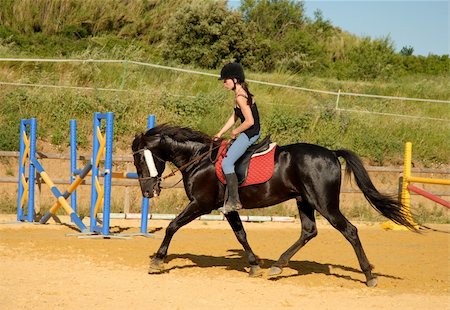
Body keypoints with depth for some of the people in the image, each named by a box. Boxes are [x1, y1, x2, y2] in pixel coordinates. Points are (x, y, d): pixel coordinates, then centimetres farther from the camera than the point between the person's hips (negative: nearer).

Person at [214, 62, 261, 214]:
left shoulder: (240, 97, -19)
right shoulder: (242, 93, 13)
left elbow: (250, 121, -25)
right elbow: (234, 117, 20)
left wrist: (236, 131, -9)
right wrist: (220, 134, 17)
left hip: (250, 133, -11)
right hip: (252, 133, 11)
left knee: (226, 163, -14)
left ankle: (234, 201, -14)